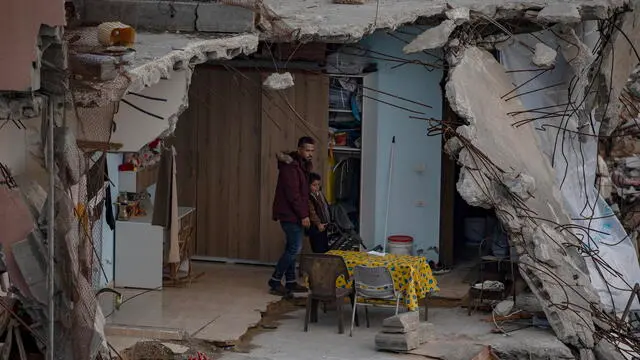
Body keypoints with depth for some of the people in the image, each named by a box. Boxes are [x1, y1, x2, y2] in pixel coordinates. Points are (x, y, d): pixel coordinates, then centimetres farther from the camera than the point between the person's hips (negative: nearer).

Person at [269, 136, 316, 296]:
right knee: (295, 248, -9)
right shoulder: (290, 166, -17)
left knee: (292, 248, 12)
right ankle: (275, 281, -3)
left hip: (294, 215, 9)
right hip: (290, 214, -9)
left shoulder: (302, 165, 12)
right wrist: (303, 215, -20)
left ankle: (291, 282, 18)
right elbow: (293, 194, -21)